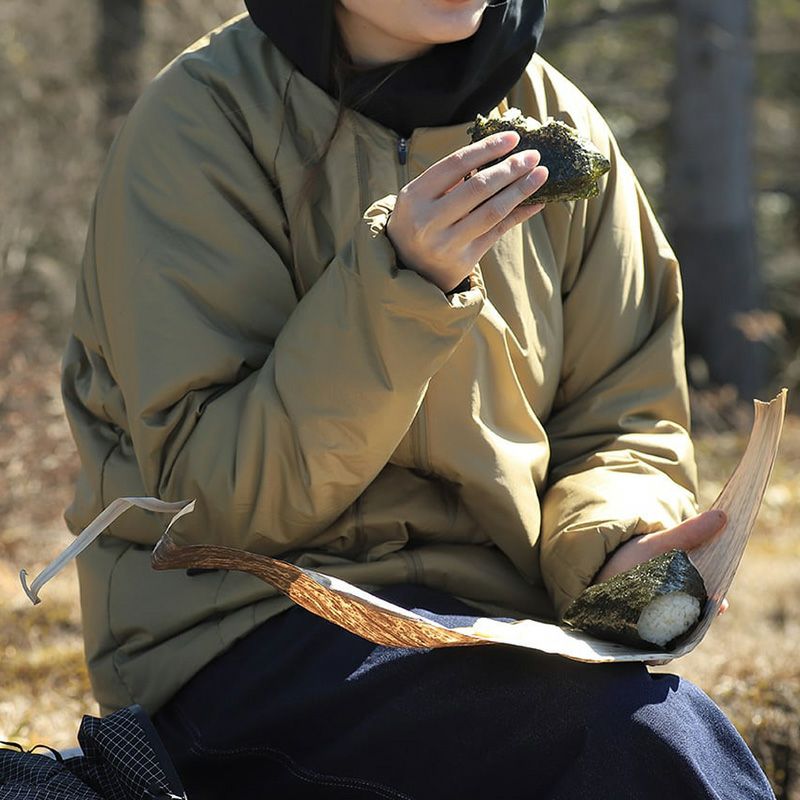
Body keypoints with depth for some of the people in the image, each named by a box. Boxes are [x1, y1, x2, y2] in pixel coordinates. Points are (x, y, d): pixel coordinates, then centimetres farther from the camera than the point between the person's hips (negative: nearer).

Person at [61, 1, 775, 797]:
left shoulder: (555, 125, 6)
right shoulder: (203, 121, -8)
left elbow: (622, 417, 11)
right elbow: (211, 494, -12)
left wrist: (614, 541, -11)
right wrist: (398, 285, -23)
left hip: (486, 613, 5)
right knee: (644, 734, -29)